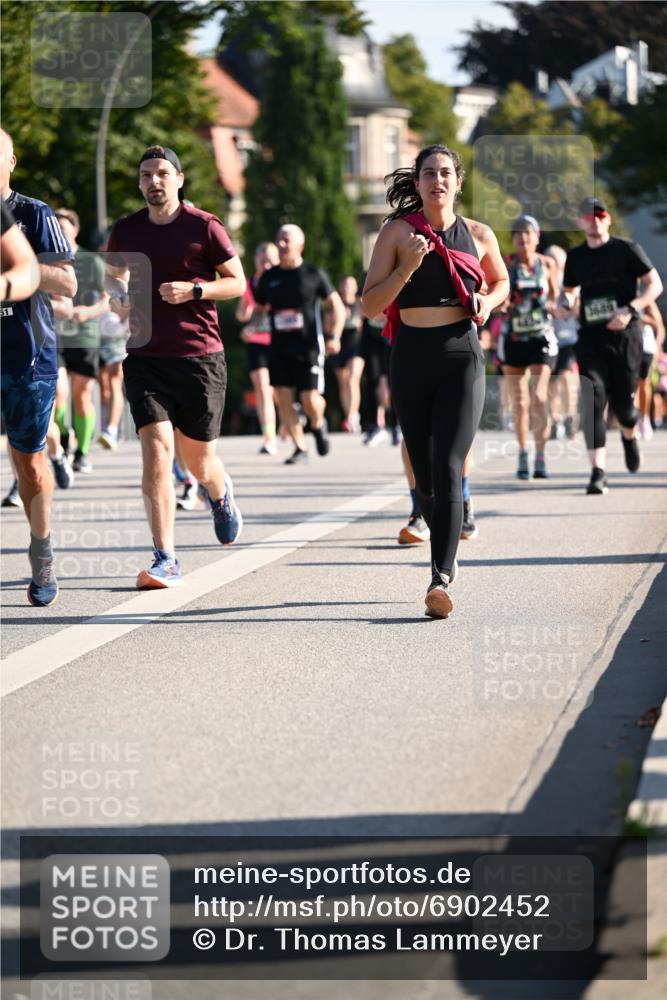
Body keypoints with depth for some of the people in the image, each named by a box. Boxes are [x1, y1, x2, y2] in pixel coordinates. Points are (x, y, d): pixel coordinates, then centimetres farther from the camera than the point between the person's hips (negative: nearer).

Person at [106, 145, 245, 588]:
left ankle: (222, 494, 47)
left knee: (198, 460, 8)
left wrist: (193, 290, -15)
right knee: (156, 449, -15)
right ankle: (166, 561, -15)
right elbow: (113, 276, 25)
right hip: (145, 357, 2)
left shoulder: (205, 227, -2)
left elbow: (237, 283, 2)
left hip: (200, 356, -2)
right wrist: (116, 302, 3)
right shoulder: (126, 231, 7)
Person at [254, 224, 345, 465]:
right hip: (280, 348, 4)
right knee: (283, 398, -4)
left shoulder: (313, 274, -2)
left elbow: (337, 306, 1)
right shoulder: (269, 278, 8)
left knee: (310, 400, -9)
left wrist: (335, 337, -12)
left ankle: (318, 425, 26)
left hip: (308, 347, -4)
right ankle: (300, 447, 8)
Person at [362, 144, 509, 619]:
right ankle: (447, 555, 36)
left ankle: (441, 580, -25)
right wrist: (407, 268, -16)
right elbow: (370, 304, -1)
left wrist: (487, 302, 3)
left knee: (447, 469, -16)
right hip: (411, 358, 1)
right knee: (424, 474, 10)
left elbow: (501, 281, 25)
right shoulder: (398, 232, 2)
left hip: (461, 356, -1)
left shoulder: (478, 235, 6)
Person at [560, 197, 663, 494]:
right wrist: (563, 304, 0)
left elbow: (655, 284, -1)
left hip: (624, 335, -2)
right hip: (590, 338, 2)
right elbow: (568, 289, 25)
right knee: (593, 399, -15)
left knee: (623, 402, 4)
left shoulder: (627, 249, -1)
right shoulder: (575, 257, 10)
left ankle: (629, 436, 43)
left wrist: (630, 309, -16)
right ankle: (598, 472, -19)